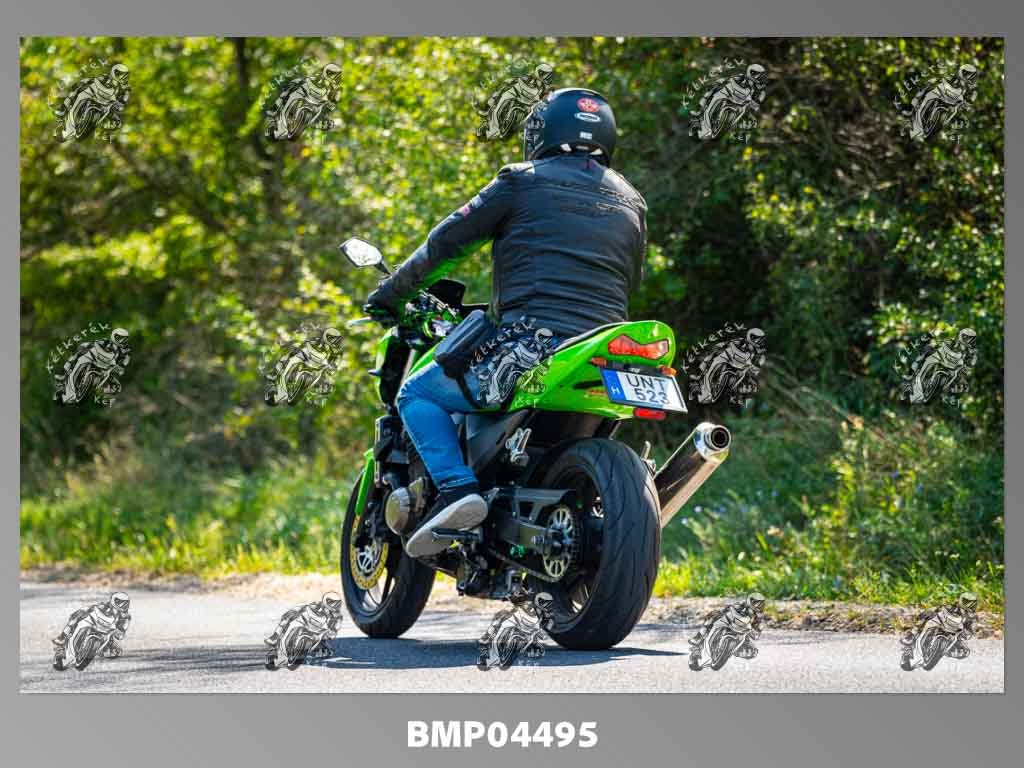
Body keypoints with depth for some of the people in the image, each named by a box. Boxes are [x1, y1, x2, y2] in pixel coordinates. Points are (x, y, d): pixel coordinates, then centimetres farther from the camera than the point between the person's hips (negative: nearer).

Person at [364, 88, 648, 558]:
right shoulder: (631, 203, 22)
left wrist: (391, 293, 23)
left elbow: (448, 241, 10)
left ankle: (456, 487, -14)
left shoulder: (523, 182, 7)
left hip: (532, 347, -6)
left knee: (417, 395, 10)